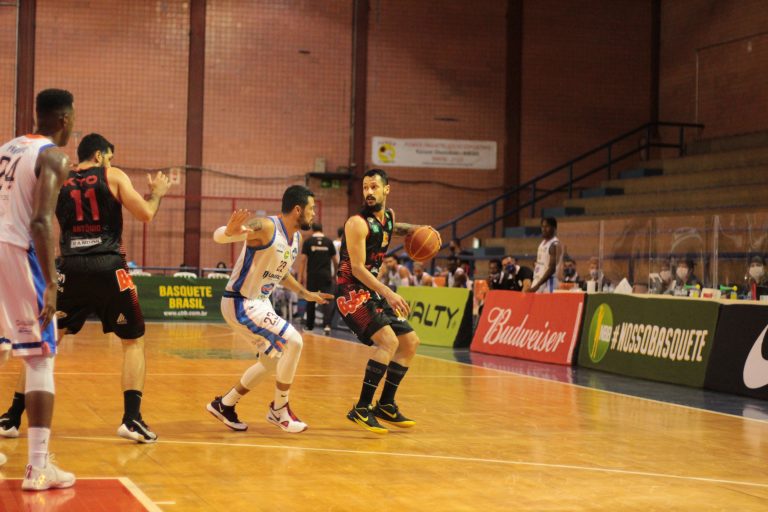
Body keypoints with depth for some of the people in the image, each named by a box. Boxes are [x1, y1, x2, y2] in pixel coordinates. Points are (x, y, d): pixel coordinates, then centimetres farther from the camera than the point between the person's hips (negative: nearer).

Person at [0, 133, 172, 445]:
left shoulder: (59, 184, 13)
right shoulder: (113, 177, 5)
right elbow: (145, 214, 0)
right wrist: (157, 194, 18)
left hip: (72, 268, 3)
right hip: (108, 268, -3)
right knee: (134, 342, 11)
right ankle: (131, 419, -2)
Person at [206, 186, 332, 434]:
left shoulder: (296, 237, 6)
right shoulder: (266, 227, -22)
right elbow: (218, 236, -32)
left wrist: (304, 293, 22)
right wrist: (230, 231, -54)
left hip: (260, 302, 10)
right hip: (240, 303, -10)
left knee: (273, 361, 19)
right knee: (293, 341, -19)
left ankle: (224, 404, 32)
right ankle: (279, 409, -3)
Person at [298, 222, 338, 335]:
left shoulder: (308, 241, 0)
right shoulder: (329, 241, 4)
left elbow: (303, 259, -4)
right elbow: (335, 260, 8)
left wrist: (300, 276, 0)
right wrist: (335, 272, 24)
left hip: (312, 275, 0)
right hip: (326, 275, 0)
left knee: (311, 300, 13)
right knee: (328, 300, -3)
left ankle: (309, 326, 22)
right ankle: (327, 324, -21)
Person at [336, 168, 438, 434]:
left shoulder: (388, 216, 8)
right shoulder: (358, 223, -17)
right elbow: (357, 268, -23)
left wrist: (415, 230, 16)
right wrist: (388, 293, -32)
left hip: (372, 290, 9)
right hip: (351, 291, -9)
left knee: (410, 342, 11)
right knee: (388, 340, -26)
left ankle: (386, 405, 18)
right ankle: (361, 409, -22)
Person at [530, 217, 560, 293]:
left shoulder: (554, 244, -13)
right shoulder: (543, 243, 14)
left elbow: (552, 269, -20)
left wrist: (537, 285, -25)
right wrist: (535, 284, 17)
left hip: (548, 283, -9)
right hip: (538, 281, 9)